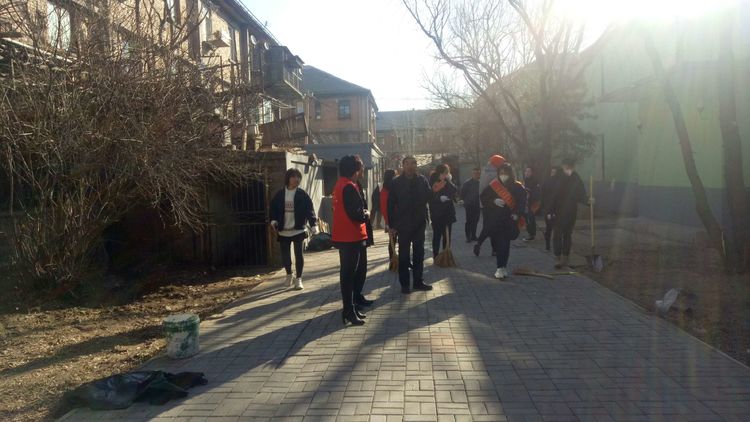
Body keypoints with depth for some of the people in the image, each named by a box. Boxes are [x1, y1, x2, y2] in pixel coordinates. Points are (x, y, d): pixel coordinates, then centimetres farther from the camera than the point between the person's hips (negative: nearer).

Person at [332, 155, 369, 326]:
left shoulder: (341, 184, 15)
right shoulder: (349, 187, -18)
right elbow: (356, 214, -23)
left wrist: (362, 213, 5)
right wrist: (366, 215, -4)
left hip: (346, 236, 10)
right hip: (351, 237, -10)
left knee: (357, 271, 16)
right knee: (349, 274, -4)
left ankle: (350, 307, 23)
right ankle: (349, 311, 4)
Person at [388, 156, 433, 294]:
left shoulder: (422, 180, 2)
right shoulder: (397, 182, -5)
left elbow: (428, 196, -4)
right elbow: (391, 204, -5)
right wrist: (392, 224, -9)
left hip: (419, 222, 3)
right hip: (403, 224, -3)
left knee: (419, 253, 12)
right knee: (404, 255, 6)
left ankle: (419, 281, 24)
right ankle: (404, 284, 14)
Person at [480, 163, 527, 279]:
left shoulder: (517, 187, -1)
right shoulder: (493, 186, 1)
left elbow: (522, 202, 0)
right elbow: (483, 197, 5)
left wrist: (517, 214, -13)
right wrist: (494, 201, -12)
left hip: (509, 220, 0)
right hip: (495, 220, 0)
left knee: (505, 245, 4)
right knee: (500, 244, -4)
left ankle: (502, 267, 15)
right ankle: (502, 267, 4)